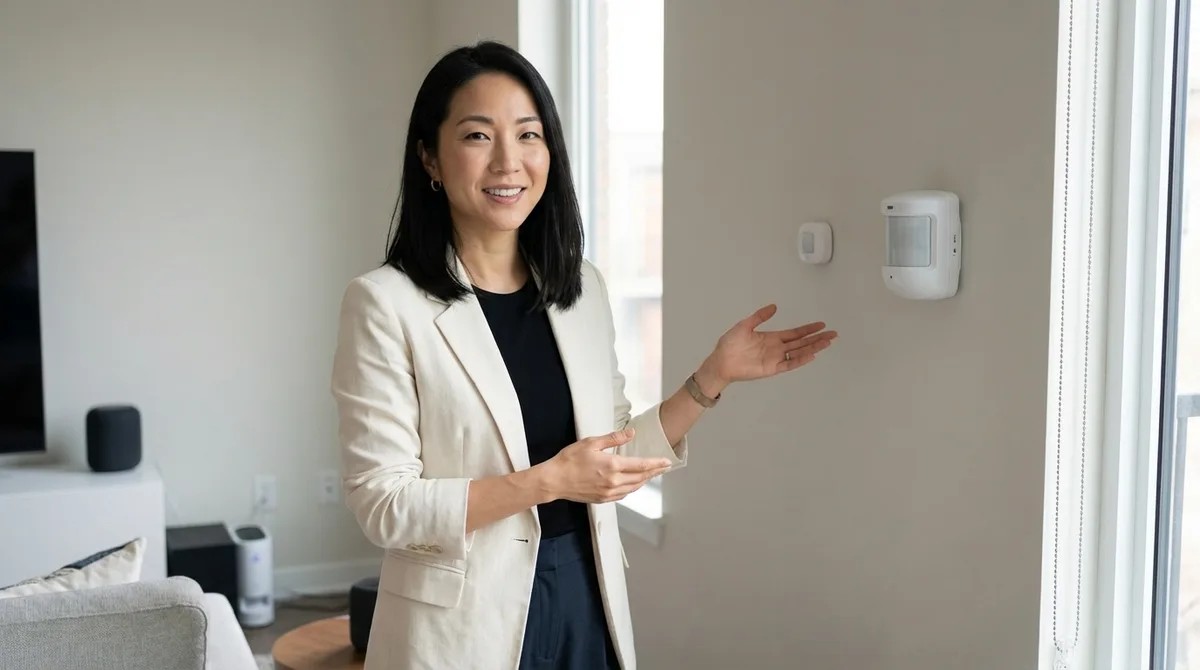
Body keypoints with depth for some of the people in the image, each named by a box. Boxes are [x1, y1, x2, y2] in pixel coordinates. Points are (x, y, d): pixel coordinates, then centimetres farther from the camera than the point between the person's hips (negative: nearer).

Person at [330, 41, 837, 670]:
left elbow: (612, 456, 8)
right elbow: (384, 506, -15)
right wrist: (547, 482, -23)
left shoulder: (582, 288, 3)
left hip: (586, 603, 5)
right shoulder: (384, 304, -13)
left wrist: (713, 377, -1)